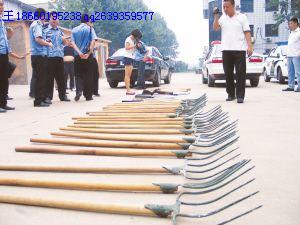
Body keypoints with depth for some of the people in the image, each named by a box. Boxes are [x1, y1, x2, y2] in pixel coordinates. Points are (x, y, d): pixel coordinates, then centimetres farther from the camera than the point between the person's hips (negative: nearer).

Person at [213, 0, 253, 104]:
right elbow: (215, 28, 1)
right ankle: (231, 94, 16)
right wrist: (216, 16, -9)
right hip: (226, 50, 3)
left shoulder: (241, 17, 5)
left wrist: (249, 46, -8)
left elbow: (247, 32, 2)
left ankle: (240, 96, -2)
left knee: (240, 73, -5)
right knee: (228, 73, 6)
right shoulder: (222, 18, 13)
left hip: (239, 49, -3)